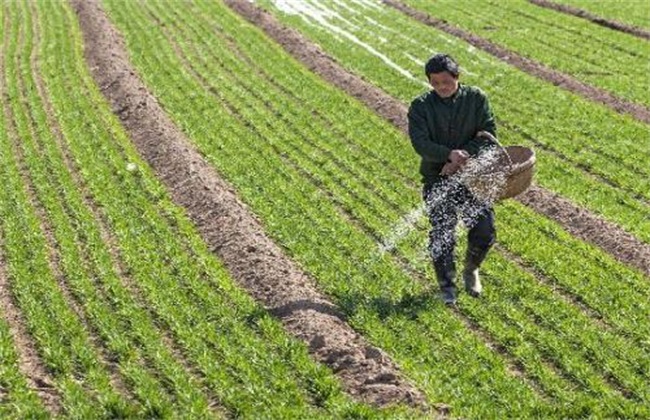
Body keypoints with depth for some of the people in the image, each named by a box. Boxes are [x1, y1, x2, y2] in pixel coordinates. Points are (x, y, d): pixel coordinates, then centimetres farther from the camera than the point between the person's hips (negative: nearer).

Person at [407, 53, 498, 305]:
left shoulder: (476, 99, -2)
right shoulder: (421, 106, -5)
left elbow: (488, 135, -7)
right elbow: (420, 142, -17)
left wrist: (463, 158, -20)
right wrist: (450, 154, -33)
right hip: (437, 180, -1)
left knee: (484, 232, -1)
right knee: (442, 236, -1)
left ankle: (471, 270, 29)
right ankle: (447, 286, 18)